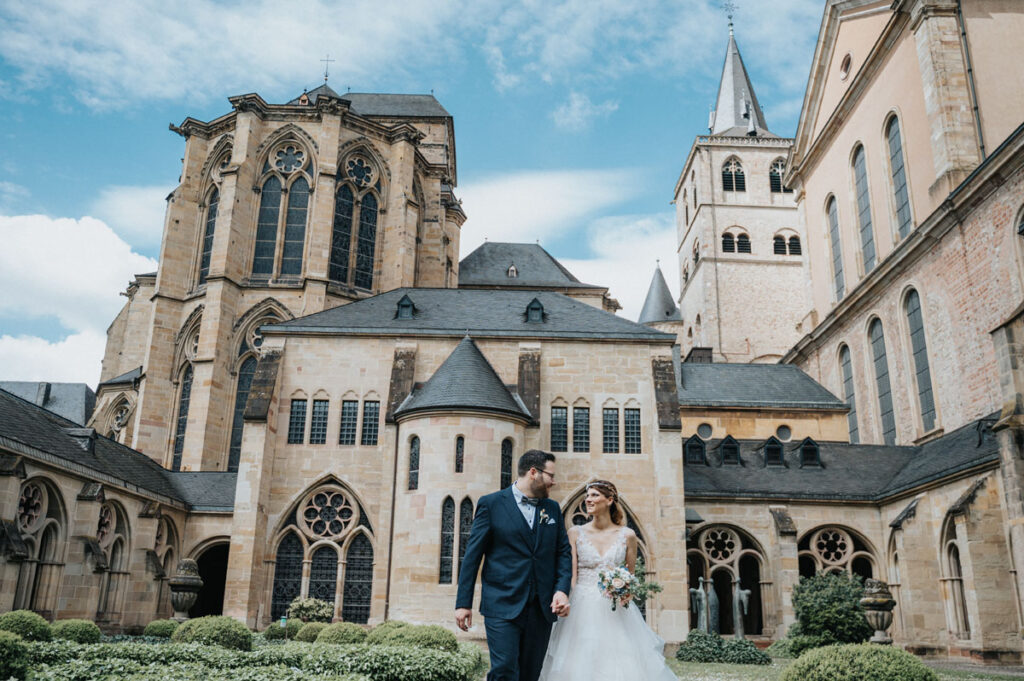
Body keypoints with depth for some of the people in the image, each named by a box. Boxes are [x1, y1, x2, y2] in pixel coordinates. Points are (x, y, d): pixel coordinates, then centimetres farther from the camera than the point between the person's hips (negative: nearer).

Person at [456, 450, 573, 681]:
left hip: (542, 608, 4)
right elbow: (472, 555, -1)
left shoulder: (552, 508, 14)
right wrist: (463, 603, -4)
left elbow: (563, 552, 14)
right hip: (503, 606, -4)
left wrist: (562, 590, -4)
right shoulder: (491, 504, 0)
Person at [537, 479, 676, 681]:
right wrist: (565, 603, -14)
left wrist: (627, 594, -8)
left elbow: (631, 576, 11)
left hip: (615, 612, 0)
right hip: (582, 610, 0)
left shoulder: (627, 535, 2)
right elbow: (570, 575, -1)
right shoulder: (576, 533, 2)